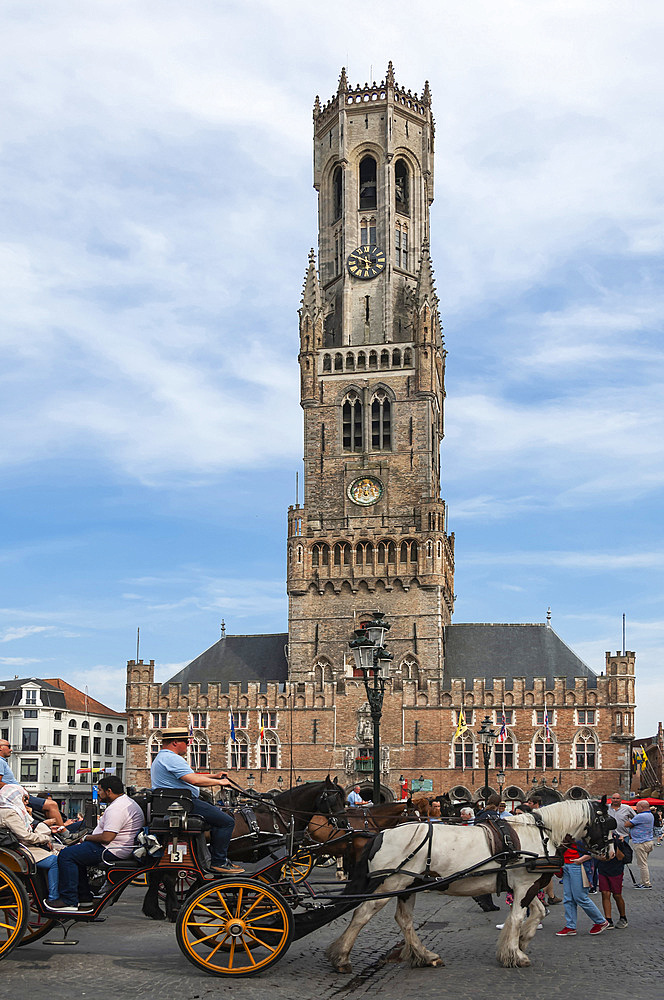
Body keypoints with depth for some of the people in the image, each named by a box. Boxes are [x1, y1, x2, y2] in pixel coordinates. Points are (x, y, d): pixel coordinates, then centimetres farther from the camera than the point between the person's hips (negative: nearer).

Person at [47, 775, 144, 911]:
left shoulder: (116, 809, -21)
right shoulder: (127, 801, 15)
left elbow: (106, 838, -26)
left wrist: (86, 838, -10)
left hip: (112, 851, -12)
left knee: (66, 855, -13)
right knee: (76, 854, 22)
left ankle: (69, 901, -10)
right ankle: (85, 900, 19)